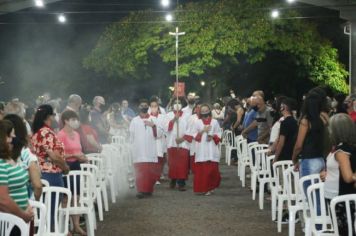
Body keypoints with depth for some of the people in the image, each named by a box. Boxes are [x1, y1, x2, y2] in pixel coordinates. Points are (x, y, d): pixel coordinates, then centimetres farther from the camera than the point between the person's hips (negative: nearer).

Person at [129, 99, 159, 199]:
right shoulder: (134, 120, 8)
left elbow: (158, 135, 3)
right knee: (141, 171, -8)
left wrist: (153, 126, -13)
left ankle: (148, 190, 13)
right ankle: (141, 191, -5)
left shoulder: (153, 120, 11)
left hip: (151, 151, 1)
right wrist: (133, 148, 10)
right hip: (139, 152, -1)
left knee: (151, 172, 1)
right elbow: (131, 136, 12)